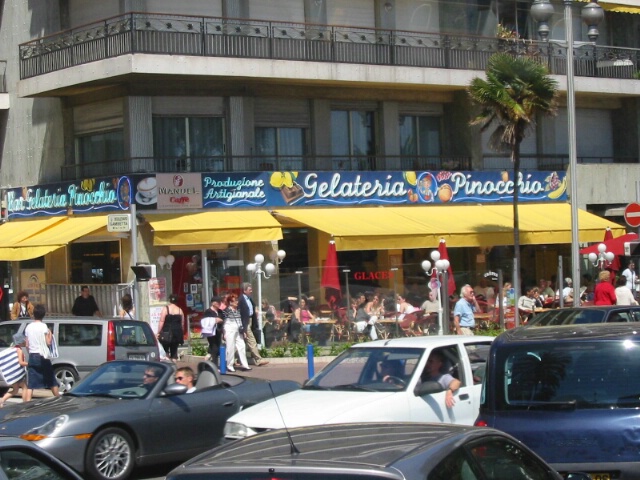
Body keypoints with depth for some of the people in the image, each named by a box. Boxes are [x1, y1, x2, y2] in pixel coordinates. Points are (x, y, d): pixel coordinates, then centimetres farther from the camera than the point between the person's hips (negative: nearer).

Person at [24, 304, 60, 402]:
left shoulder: (28, 327, 6)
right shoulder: (43, 326, -7)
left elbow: (27, 345, 9)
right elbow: (48, 342, -9)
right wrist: (50, 335, 9)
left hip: (32, 357, 3)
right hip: (43, 357, -3)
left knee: (30, 385, -3)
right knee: (52, 383, 13)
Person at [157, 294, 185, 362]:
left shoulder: (166, 309, -5)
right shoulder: (180, 310, 6)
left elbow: (161, 321, -9)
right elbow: (182, 323, 10)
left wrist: (158, 332, -5)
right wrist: (181, 334, 19)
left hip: (167, 333, -4)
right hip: (177, 333, 4)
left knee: (165, 350, 2)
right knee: (174, 350, 9)